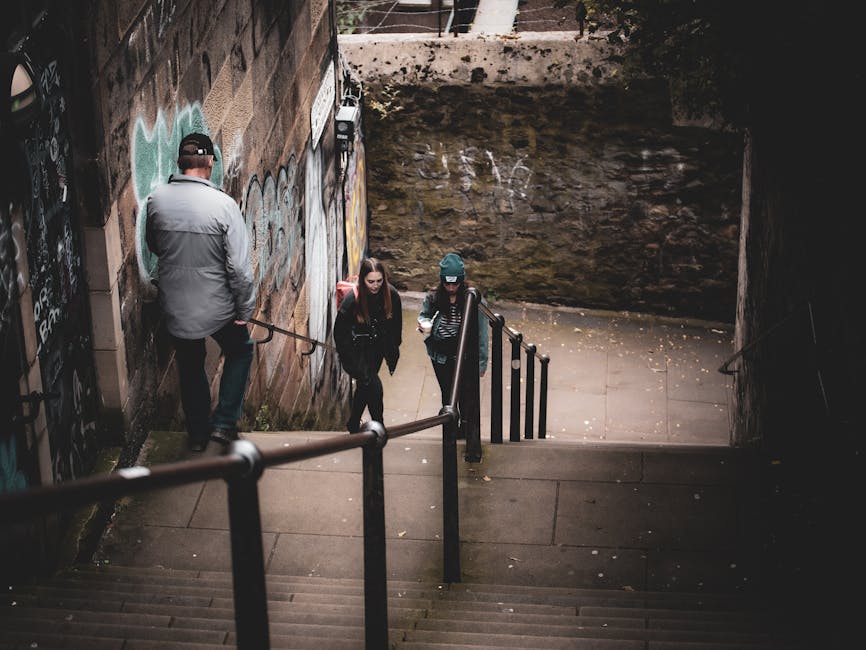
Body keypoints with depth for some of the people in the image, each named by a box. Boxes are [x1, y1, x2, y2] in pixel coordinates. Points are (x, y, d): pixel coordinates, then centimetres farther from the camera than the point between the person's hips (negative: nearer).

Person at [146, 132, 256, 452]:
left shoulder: (156, 200, -10)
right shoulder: (222, 204, -20)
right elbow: (239, 266, -18)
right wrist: (245, 309, -6)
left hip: (175, 306, 3)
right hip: (217, 306, -3)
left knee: (190, 366, 23)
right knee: (240, 352, 24)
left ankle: (197, 433, 35)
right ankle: (224, 422, 19)